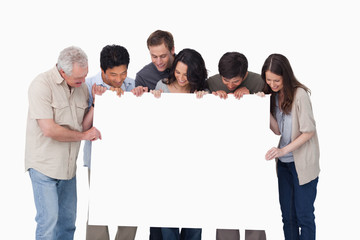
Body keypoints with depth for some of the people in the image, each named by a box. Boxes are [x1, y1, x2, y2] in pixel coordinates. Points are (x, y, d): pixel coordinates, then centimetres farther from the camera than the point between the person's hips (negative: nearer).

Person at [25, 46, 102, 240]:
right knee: (48, 219, -7)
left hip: (68, 165, 7)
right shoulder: (42, 84, -15)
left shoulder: (81, 86, 6)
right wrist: (84, 135, -10)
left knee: (68, 219, 12)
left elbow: (84, 123, 8)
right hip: (44, 165, -6)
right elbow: (49, 129, -21)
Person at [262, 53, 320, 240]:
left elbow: (309, 131, -15)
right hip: (284, 162, 6)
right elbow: (277, 130, 1)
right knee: (287, 215, 11)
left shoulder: (299, 94, -16)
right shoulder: (274, 96, 5)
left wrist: (284, 150, -24)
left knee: (304, 215, 0)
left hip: (303, 164, -6)